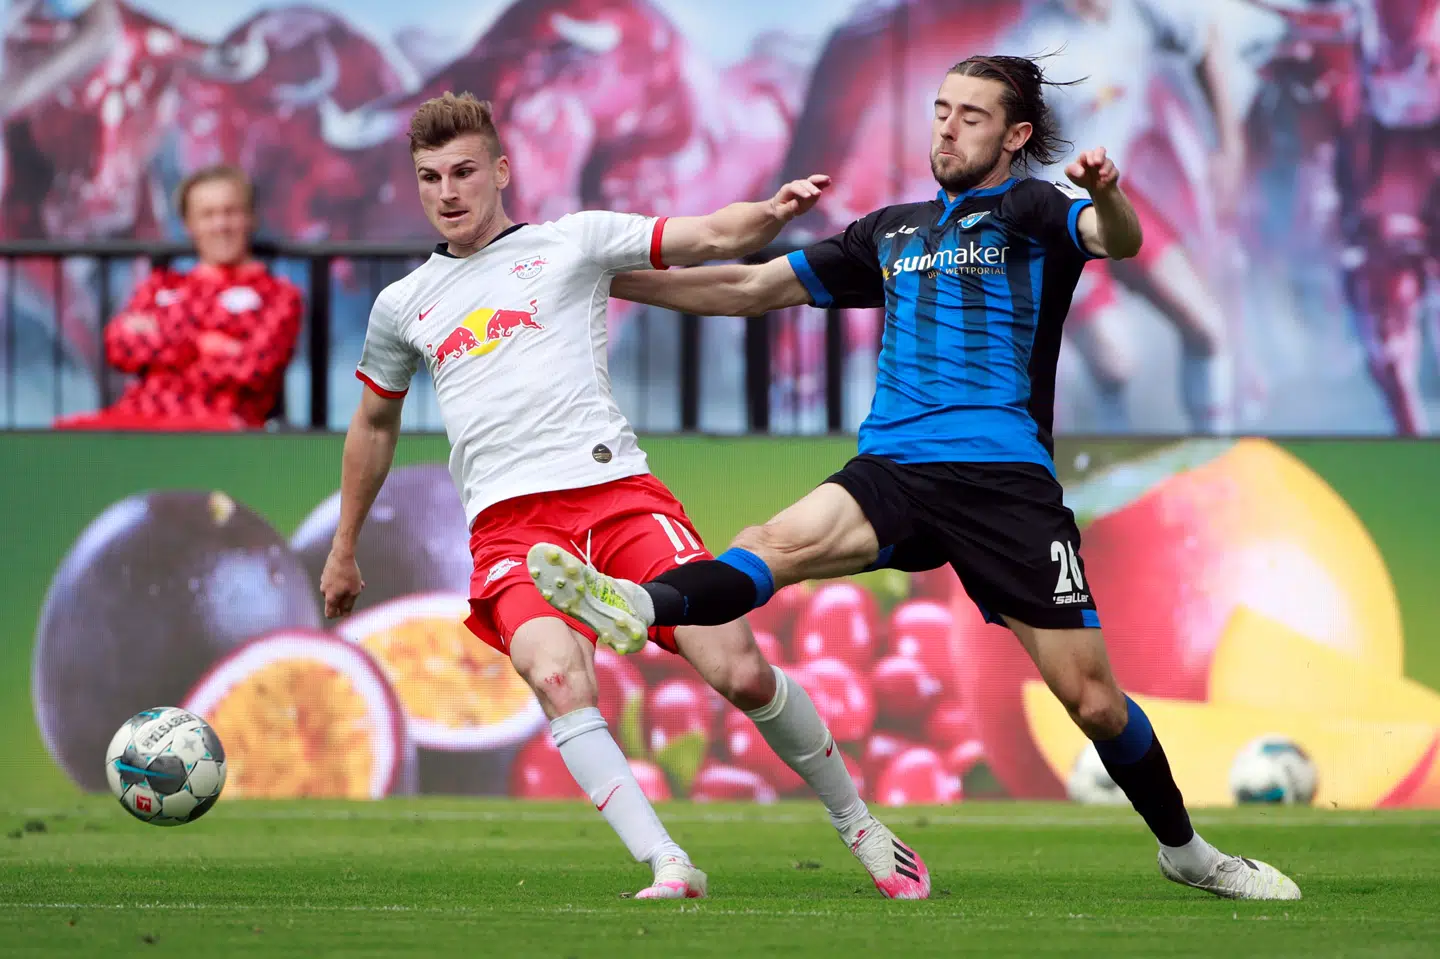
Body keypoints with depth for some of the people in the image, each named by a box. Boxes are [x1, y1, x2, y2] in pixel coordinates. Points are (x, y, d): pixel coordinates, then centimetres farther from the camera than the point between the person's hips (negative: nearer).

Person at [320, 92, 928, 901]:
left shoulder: (571, 242, 11)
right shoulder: (403, 307, 21)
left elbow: (714, 237, 4)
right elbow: (375, 424, 36)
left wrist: (774, 212, -18)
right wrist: (344, 550, 40)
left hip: (615, 491, -1)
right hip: (508, 523, 2)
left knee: (741, 673, -12)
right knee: (558, 680, -29)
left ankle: (859, 824, 12)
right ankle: (668, 867, -30)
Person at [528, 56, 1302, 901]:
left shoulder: (1031, 211, 8)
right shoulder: (893, 232, 23)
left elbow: (1119, 240, -14)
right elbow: (755, 288, 29)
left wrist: (1106, 196, -39)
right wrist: (612, 281, 26)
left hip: (1006, 476, -3)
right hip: (894, 471, 3)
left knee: (1094, 699, -5)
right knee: (788, 539, -30)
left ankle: (1185, 850, 16)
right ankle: (636, 607, -57)